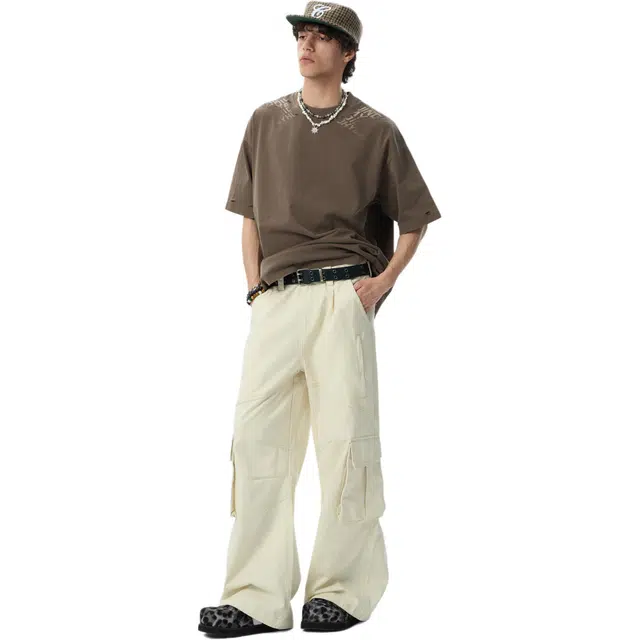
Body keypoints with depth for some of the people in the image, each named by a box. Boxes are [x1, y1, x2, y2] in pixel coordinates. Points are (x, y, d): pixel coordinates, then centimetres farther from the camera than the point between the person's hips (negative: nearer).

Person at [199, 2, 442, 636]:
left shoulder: (375, 130, 7)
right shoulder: (266, 121, 16)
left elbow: (413, 218, 12)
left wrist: (384, 281, 0)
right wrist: (254, 286, 7)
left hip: (341, 296, -3)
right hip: (275, 299, 4)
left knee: (344, 437, -4)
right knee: (257, 439, -2)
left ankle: (343, 588, 7)